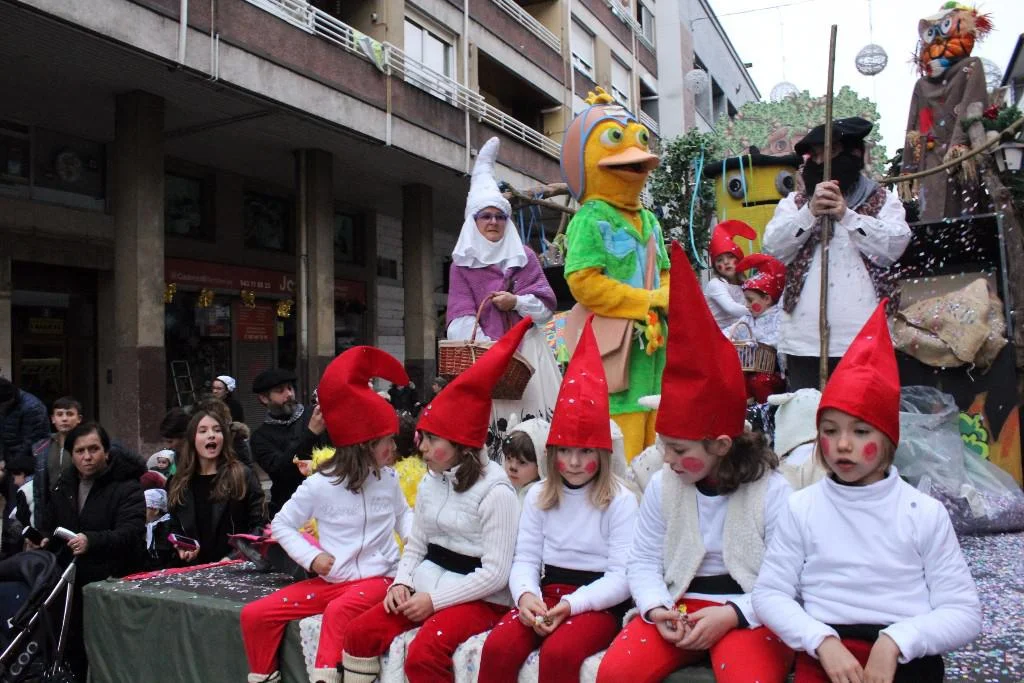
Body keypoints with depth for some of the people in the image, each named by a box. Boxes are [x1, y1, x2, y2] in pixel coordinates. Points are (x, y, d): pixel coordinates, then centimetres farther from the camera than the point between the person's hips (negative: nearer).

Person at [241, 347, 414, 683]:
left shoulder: (388, 478, 1)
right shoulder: (320, 485, -6)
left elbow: (402, 514, 16)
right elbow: (282, 524, 3)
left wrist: (416, 536, -6)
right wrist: (311, 557, -10)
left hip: (378, 578, -2)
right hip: (330, 580, 2)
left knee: (340, 611, -36)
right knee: (256, 614, -6)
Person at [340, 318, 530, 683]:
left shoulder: (495, 491, -17)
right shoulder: (430, 481, 8)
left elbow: (496, 572, -19)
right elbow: (415, 544, 13)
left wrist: (435, 600, -18)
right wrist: (402, 583, -6)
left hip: (480, 597, -7)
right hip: (428, 586, 7)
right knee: (359, 633, -8)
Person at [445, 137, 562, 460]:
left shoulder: (525, 256, 14)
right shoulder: (462, 263, 9)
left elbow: (546, 305, 7)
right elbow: (462, 317, -1)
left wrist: (517, 302, -12)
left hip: (527, 351, 1)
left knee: (533, 423, -8)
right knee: (490, 420, -10)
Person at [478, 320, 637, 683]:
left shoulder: (620, 500, -5)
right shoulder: (539, 495, 8)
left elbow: (622, 576, -10)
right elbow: (526, 558, 5)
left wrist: (572, 603, -24)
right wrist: (526, 594, -18)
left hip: (599, 602, -4)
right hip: (547, 594, 4)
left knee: (558, 653, -34)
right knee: (497, 647, -24)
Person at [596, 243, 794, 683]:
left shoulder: (772, 491, -8)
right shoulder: (662, 486, 2)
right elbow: (643, 561, 6)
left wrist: (732, 614, -20)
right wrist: (657, 609, -13)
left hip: (749, 612, -3)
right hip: (678, 608, 3)